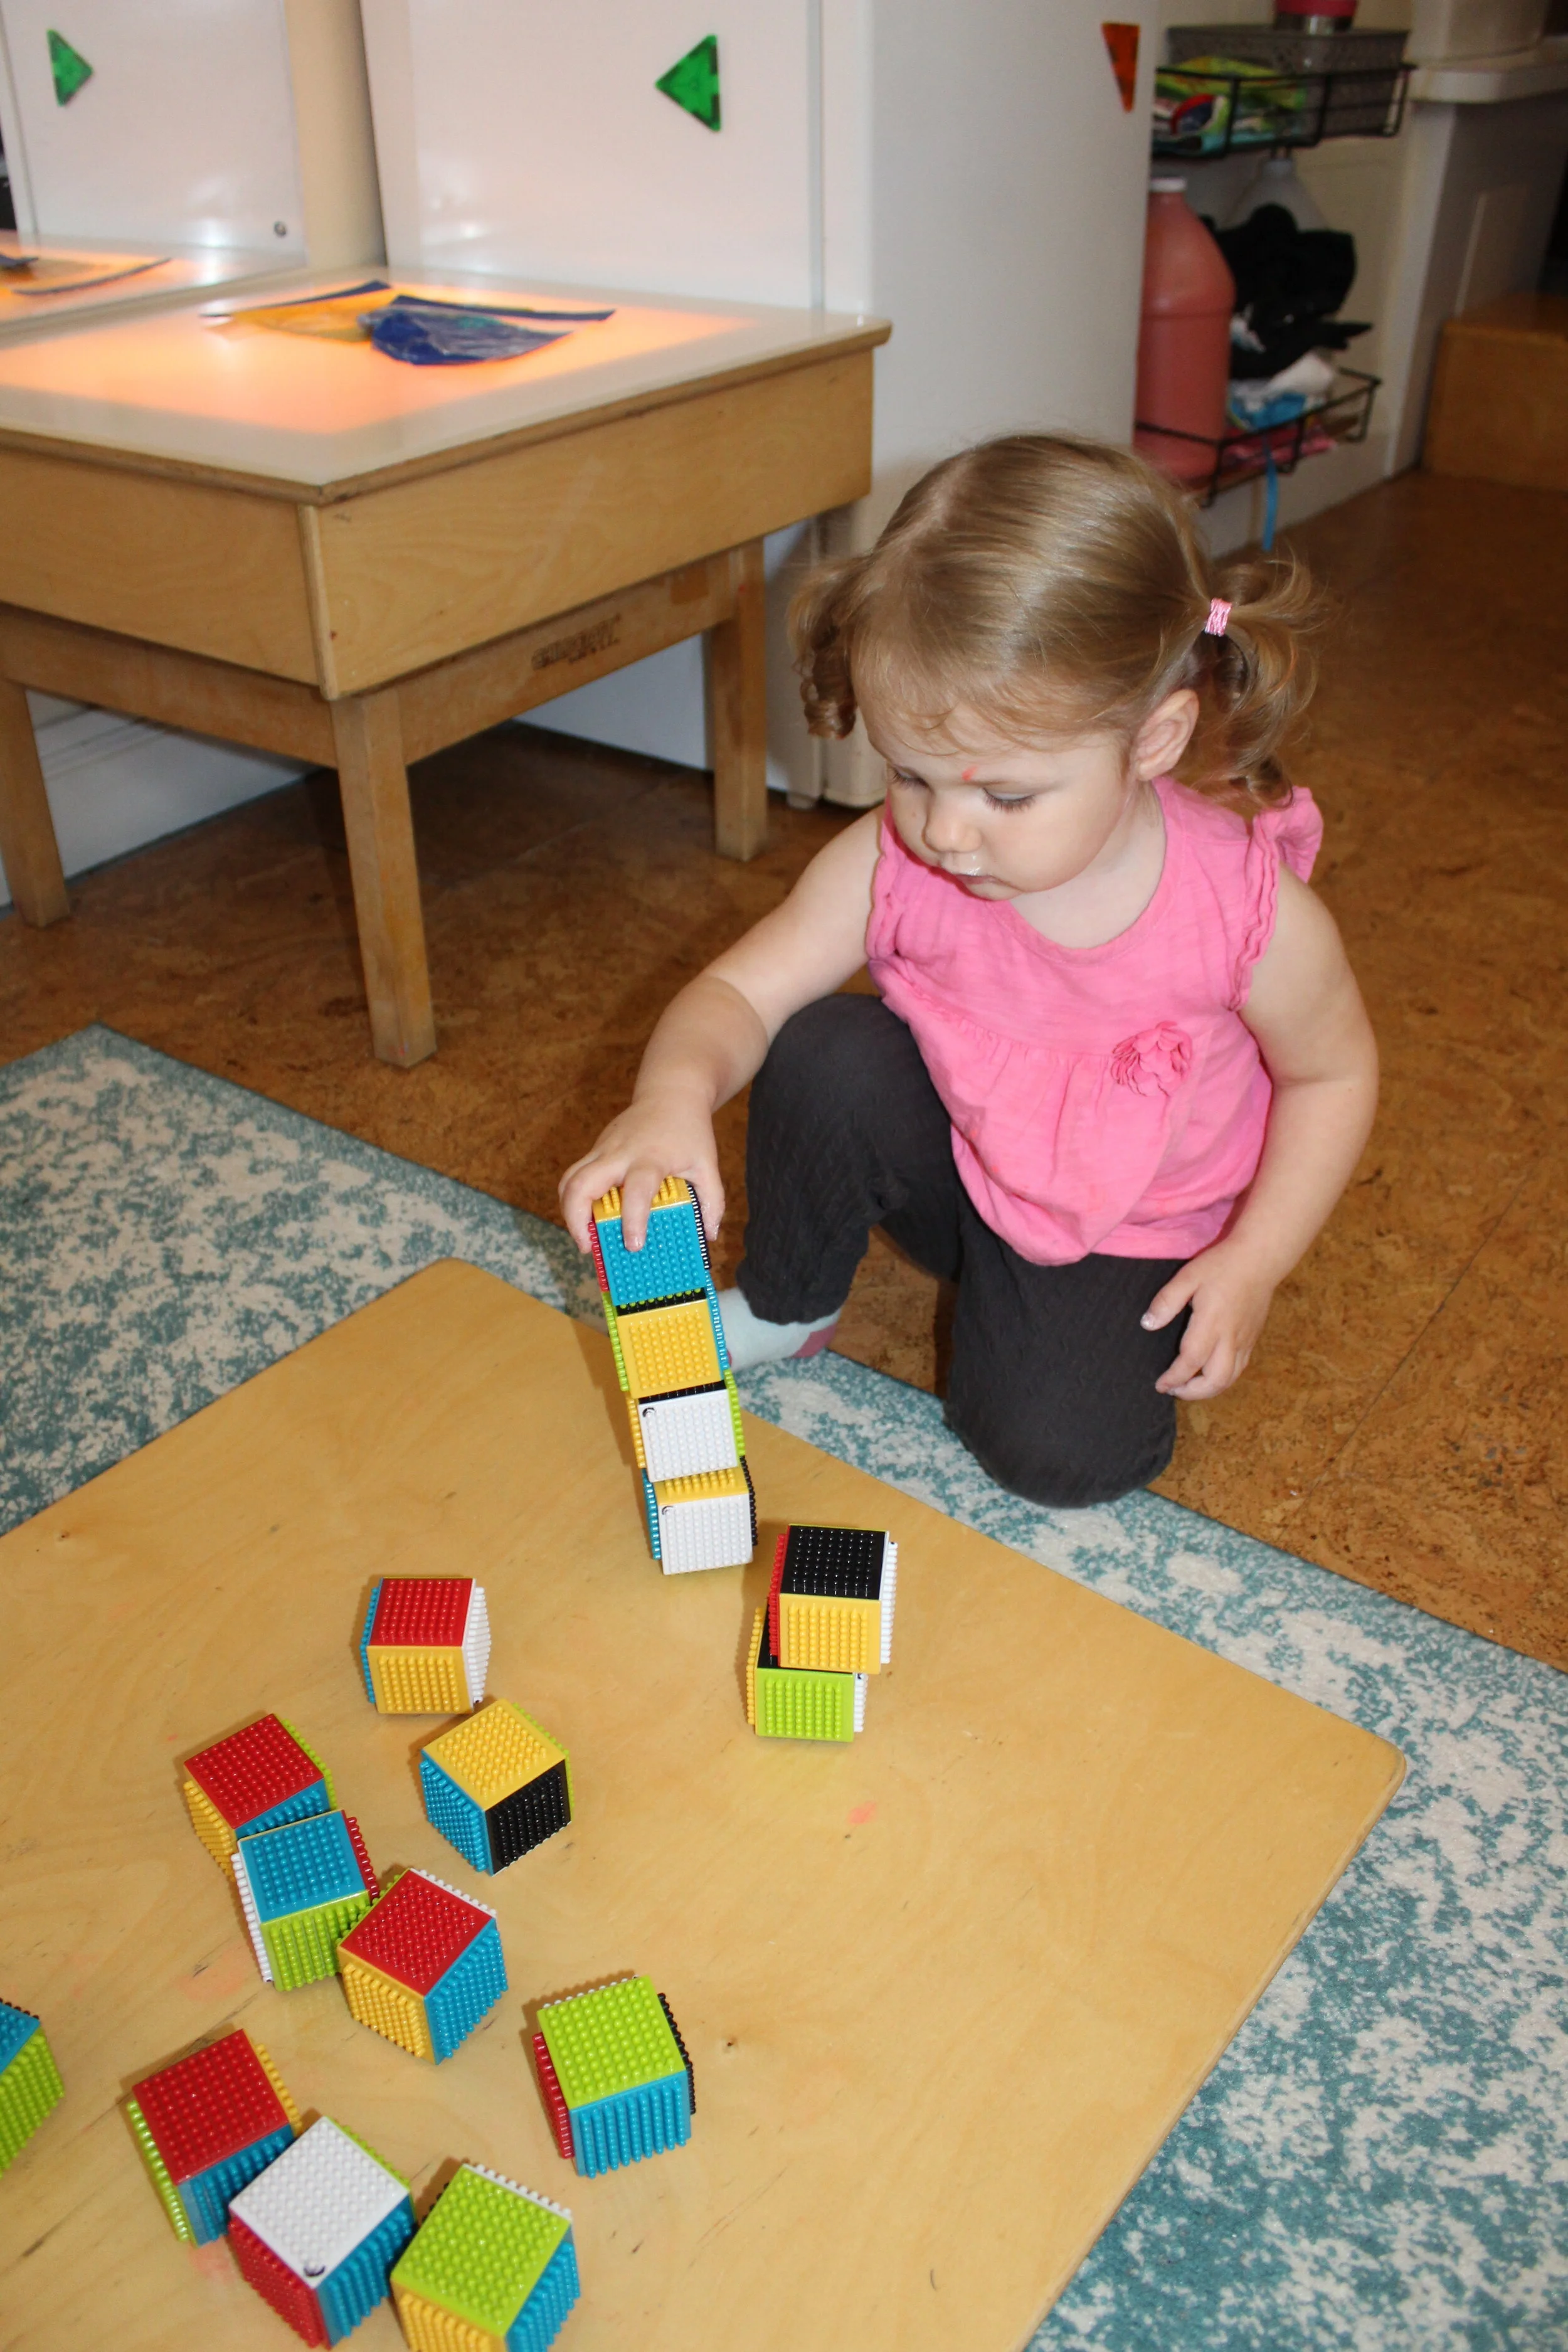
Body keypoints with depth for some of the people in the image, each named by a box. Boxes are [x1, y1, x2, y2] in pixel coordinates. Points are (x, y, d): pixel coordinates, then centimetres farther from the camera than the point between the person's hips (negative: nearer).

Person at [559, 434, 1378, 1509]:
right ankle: (783, 1307, 1)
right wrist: (677, 1092, -44)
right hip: (949, 1162, 2)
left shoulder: (1250, 906, -26)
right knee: (821, 1052, -26)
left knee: (1062, 1452, -20)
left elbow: (1335, 1073, -9)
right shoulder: (892, 863, -23)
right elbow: (738, 991, -20)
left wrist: (1251, 1262, -16)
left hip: (1126, 1230, -1)